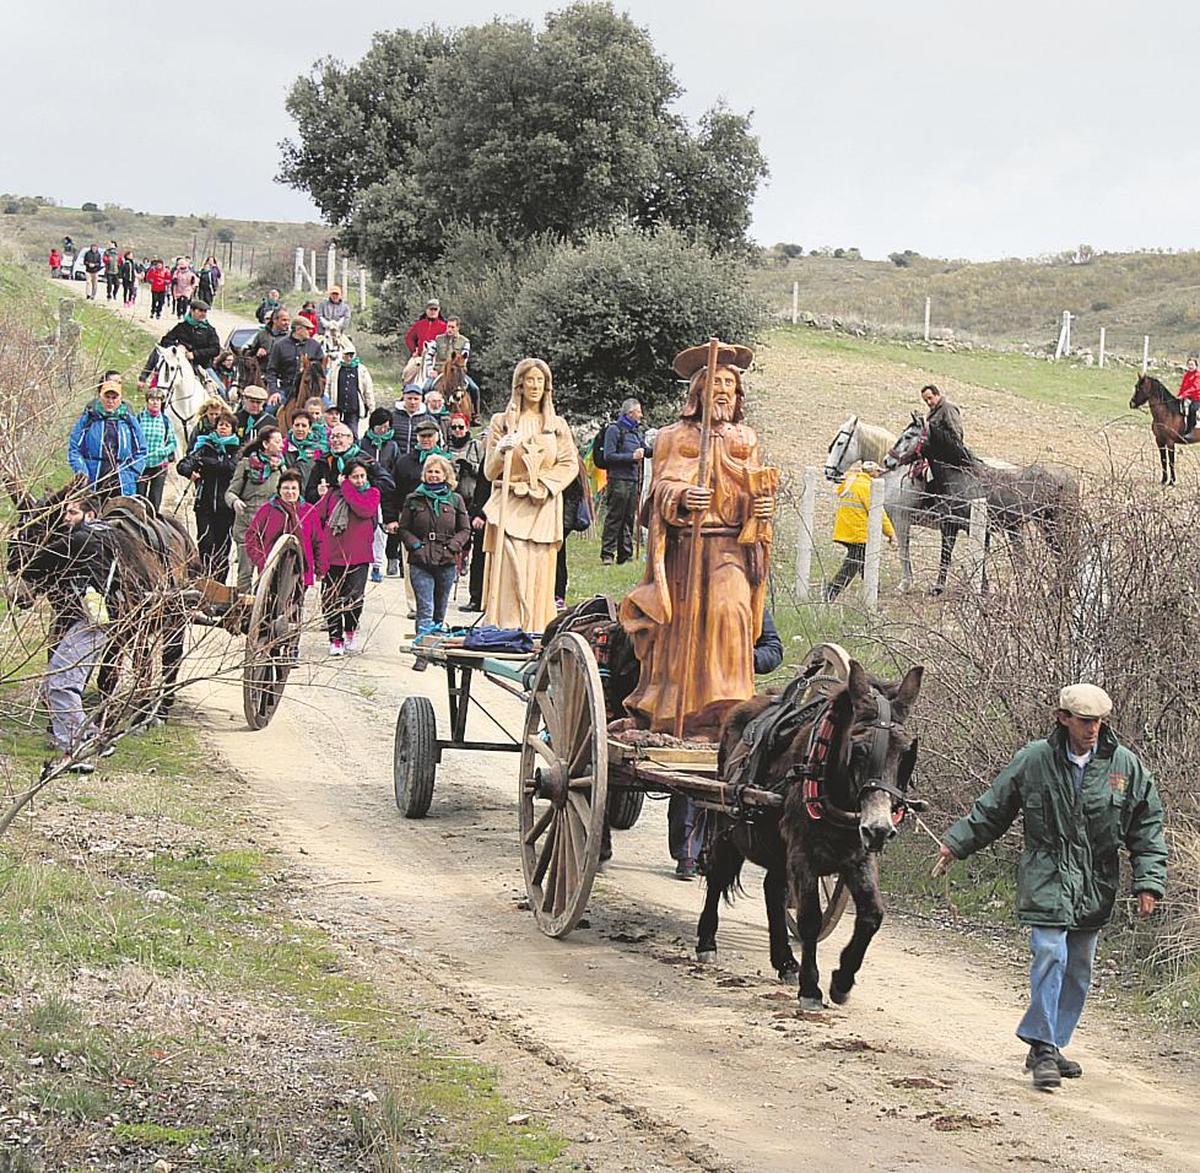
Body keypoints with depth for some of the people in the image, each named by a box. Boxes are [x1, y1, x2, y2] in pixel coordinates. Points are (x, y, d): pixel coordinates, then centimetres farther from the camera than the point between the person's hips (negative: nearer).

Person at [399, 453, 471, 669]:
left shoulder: (455, 500, 6)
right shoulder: (413, 500, 6)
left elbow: (465, 529, 10)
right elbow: (404, 528, 9)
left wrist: (452, 547, -5)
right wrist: (416, 545, -7)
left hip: (446, 562, 1)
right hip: (420, 562, -1)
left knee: (440, 610, 11)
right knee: (425, 609, -11)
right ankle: (422, 653, -14)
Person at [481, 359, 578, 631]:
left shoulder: (558, 425, 13)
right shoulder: (501, 422, 8)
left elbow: (570, 465, 8)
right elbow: (489, 471, 5)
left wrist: (543, 485, -7)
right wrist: (501, 451, -15)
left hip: (543, 510, 2)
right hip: (510, 509, -2)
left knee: (540, 577, -4)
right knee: (509, 576, -11)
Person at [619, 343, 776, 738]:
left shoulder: (745, 439, 16)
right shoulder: (674, 437, 7)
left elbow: (755, 491, 19)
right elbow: (661, 489, -1)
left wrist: (764, 506, -4)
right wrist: (684, 497, -22)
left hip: (732, 547, 2)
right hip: (685, 546, -1)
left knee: (730, 613, -18)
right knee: (683, 627, -4)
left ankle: (723, 711, -16)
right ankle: (672, 717, 6)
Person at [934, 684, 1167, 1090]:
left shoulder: (1126, 766, 0)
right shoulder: (1034, 760, -4)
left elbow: (1147, 828, 5)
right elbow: (993, 809, 8)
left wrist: (1148, 882, -1)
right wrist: (956, 843, 8)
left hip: (1094, 886, 3)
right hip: (1046, 878, -3)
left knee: (1078, 969, 9)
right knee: (1050, 956, -17)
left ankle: (1050, 1046, 22)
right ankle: (1043, 1048, -11)